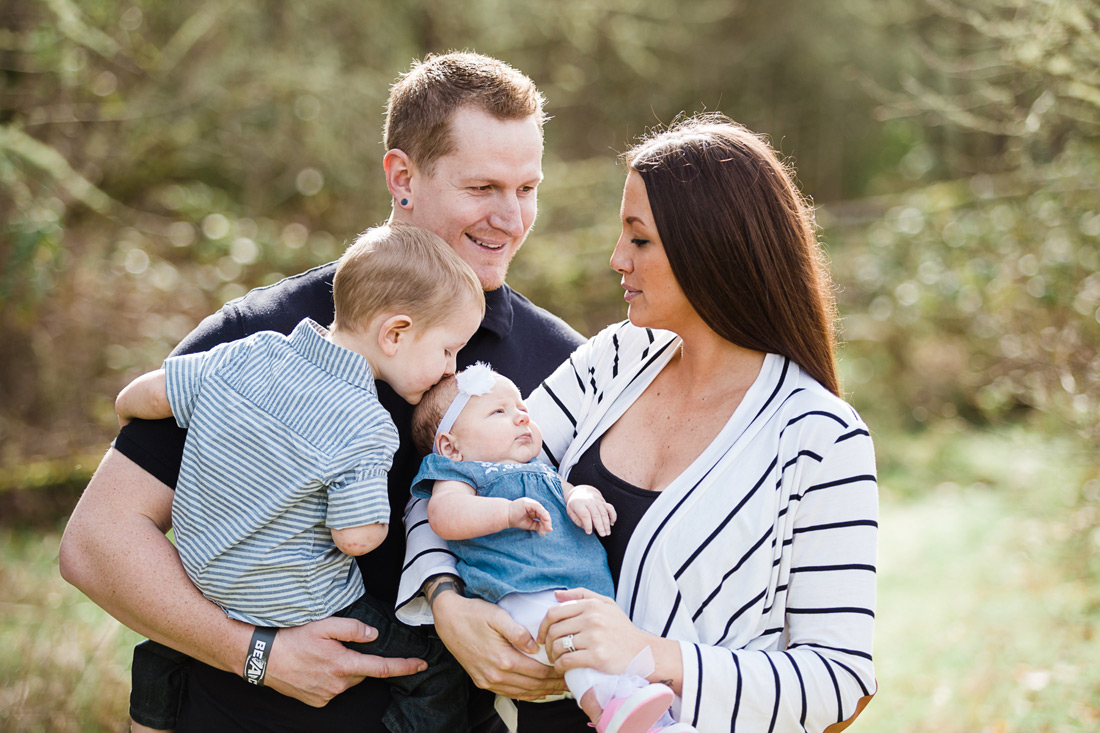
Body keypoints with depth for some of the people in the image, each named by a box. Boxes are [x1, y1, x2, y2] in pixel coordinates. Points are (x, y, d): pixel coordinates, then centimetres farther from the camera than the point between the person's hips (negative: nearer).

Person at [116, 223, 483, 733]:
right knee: (437, 665, 2)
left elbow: (138, 397, 0)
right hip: (299, 612, -7)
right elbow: (357, 537, -22)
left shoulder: (248, 354, -6)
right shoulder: (365, 427, -23)